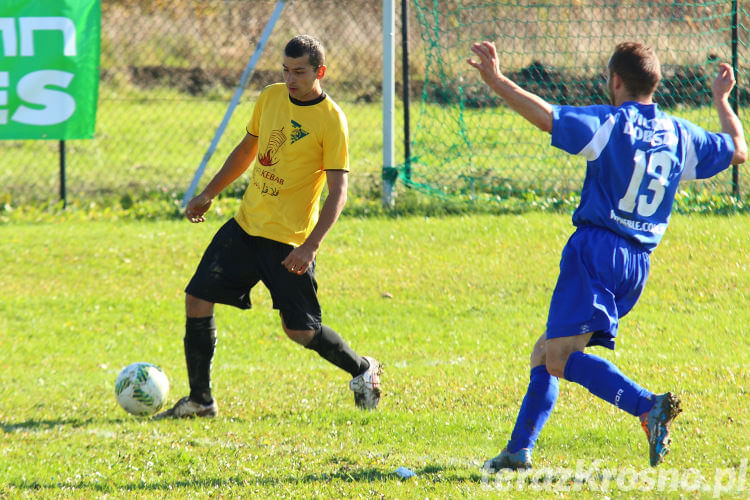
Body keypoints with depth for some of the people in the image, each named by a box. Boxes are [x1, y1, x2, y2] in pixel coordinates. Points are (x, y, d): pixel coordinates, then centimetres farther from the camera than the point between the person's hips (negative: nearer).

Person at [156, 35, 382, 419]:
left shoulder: (331, 120, -14)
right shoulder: (270, 97, 5)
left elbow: (338, 192, -16)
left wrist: (310, 246, -25)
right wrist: (208, 194, 18)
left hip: (290, 239, -6)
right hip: (246, 225, 6)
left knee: (300, 330, -2)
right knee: (197, 301, -3)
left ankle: (363, 371, 25)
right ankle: (199, 401, 8)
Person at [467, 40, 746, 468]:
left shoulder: (610, 124, -7)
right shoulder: (681, 135, 11)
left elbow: (546, 117, -18)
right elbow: (738, 151, 24)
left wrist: (496, 81, -12)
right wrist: (722, 100, 38)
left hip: (596, 251, -8)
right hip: (638, 264, 8)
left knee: (561, 358, -16)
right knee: (546, 353, 17)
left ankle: (648, 406, -34)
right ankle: (519, 450, 15)